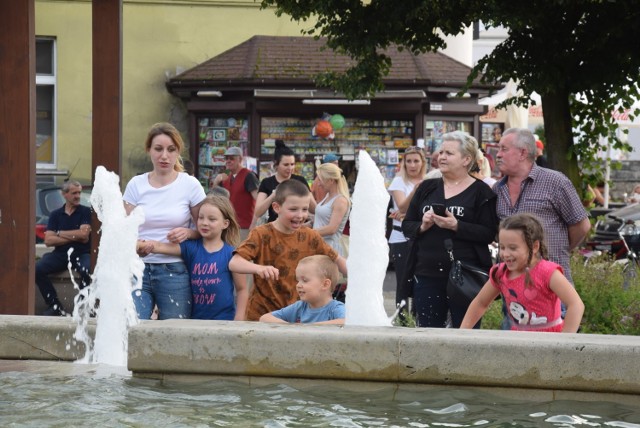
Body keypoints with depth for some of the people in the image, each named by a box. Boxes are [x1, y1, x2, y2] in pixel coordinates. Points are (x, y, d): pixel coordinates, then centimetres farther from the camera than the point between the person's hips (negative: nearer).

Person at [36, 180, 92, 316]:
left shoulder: (86, 212, 5)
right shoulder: (55, 215, 11)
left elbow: (84, 234, -10)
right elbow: (48, 240, 0)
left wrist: (60, 233, 0)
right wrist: (74, 237, -7)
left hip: (81, 254, -3)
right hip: (60, 254, 3)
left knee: (87, 270, -36)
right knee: (37, 269, -23)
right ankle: (55, 305, -12)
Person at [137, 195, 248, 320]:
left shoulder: (230, 254, -4)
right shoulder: (191, 247, 3)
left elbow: (242, 289, 2)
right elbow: (160, 247, -11)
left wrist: (238, 321, -3)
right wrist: (141, 244, -31)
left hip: (223, 321, -3)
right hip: (195, 319, 3)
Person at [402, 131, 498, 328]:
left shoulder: (480, 192, 0)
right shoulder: (427, 188, 14)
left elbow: (489, 234, -9)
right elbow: (406, 226, 14)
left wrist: (456, 226, -19)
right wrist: (422, 226, -7)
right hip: (427, 274, 4)